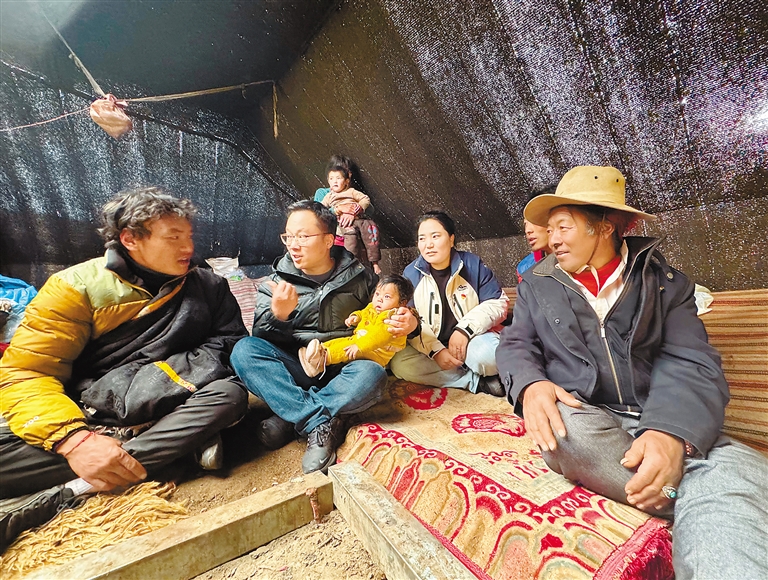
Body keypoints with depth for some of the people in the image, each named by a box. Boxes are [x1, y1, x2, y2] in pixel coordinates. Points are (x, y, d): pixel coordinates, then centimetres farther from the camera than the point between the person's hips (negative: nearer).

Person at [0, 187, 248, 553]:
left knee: (229, 395, -28)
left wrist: (167, 374, -17)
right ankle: (181, 443, -24)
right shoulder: (77, 286, -4)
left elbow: (231, 344, -1)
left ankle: (57, 495, -24)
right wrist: (73, 438, -28)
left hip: (162, 414, 2)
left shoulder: (208, 287, 3)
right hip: (82, 420, -1)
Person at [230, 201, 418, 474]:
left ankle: (290, 418, -18)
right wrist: (279, 316, -26)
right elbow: (261, 338, -3)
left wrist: (409, 323, -13)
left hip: (343, 371, -1)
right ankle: (322, 423, -27)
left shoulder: (360, 277, 2)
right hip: (296, 368, 2)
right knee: (243, 351, -23)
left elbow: (390, 313, 11)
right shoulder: (278, 281, 3)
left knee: (372, 374, -32)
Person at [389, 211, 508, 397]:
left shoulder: (473, 264, -3)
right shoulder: (411, 273, -2)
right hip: (430, 348, 3)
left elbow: (497, 303, -5)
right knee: (400, 364, -26)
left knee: (490, 354, -36)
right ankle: (477, 382, -19)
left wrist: (464, 330, -19)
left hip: (470, 339, -3)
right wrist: (435, 350, -20)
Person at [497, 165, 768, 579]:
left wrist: (671, 433, -25)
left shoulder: (665, 282, 7)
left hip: (658, 423, -1)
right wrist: (531, 385, -20)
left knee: (734, 468, -33)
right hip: (580, 416, 2)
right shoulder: (535, 284, 10)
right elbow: (515, 345, 4)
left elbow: (691, 366, -5)